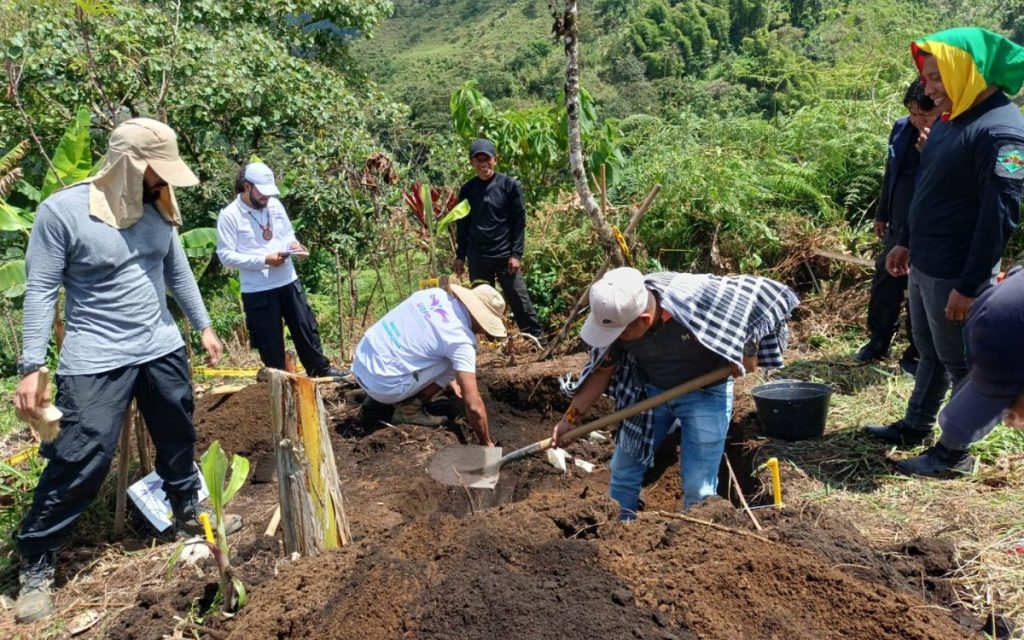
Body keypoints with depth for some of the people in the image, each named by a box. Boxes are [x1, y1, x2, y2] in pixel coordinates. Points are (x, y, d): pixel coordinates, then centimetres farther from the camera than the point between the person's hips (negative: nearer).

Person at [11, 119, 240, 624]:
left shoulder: (157, 209, 1)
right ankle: (35, 563, 15)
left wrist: (203, 327, 18)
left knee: (178, 436, 17)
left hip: (162, 348, 6)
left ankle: (189, 512, 41)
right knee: (80, 458, -4)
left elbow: (178, 272, 13)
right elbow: (41, 291, -11)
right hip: (96, 360, -5)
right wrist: (31, 368, -14)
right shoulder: (62, 211, -15)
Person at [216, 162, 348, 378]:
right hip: (258, 291, -5)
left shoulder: (275, 204, 5)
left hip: (288, 281, 5)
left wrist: (293, 244, -6)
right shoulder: (229, 215, -12)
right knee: (270, 340, 6)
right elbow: (225, 255, -14)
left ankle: (321, 368, 32)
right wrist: (263, 260, -21)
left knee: (305, 327, 16)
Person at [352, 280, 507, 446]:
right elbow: (474, 405, -16)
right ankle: (409, 407, 1)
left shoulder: (435, 293, 5)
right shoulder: (461, 339, -16)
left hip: (360, 364, 8)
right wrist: (486, 443, 0)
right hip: (382, 385, -8)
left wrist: (449, 379, 31)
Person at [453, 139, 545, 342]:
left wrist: (516, 254, -10)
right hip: (477, 258, 3)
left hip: (505, 256, -3)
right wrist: (460, 256, 9)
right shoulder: (467, 190, 6)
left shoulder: (510, 185, -2)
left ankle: (537, 339, 10)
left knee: (519, 300, -1)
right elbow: (463, 225, 12)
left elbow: (519, 221, -4)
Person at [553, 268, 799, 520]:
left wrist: (748, 351, -15)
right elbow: (602, 368, -6)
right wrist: (572, 416, -9)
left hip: (704, 392, -3)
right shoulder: (615, 315, -23)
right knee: (623, 471, 10)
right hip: (650, 390, 4)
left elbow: (760, 292, -20)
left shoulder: (696, 299, -35)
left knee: (698, 488, -4)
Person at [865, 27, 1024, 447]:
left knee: (961, 363, 6)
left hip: (955, 275, -9)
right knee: (929, 353, 20)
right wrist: (906, 242, 20)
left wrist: (969, 286, -22)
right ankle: (914, 428, 35)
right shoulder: (951, 119, 9)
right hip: (923, 266, 9)